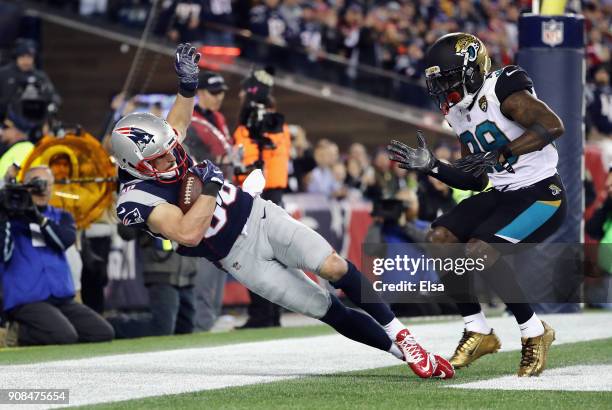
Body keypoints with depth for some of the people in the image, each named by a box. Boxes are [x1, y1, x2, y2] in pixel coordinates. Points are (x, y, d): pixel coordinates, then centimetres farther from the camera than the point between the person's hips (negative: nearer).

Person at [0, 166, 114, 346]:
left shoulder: (61, 216, 17)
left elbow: (67, 239, -7)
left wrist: (40, 219, -22)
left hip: (63, 299, 5)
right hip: (26, 300, -5)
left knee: (104, 334, -9)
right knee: (64, 337, -29)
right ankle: (20, 333, 0)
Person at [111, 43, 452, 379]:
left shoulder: (159, 147, -5)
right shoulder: (137, 200, -23)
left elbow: (178, 124, 20)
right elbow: (189, 234, -34)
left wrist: (187, 85, 5)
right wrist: (211, 185, -29)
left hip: (259, 215, 5)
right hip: (241, 256, -4)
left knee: (333, 267, -16)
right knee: (329, 311, -6)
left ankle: (398, 333, -4)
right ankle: (402, 351, 4)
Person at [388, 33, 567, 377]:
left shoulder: (501, 91, -16)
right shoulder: (461, 113, 11)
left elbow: (553, 126, -30)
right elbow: (476, 181, 16)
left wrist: (500, 154, -30)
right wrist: (431, 166, 4)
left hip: (542, 194, -9)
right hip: (503, 195, 9)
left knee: (479, 251, -25)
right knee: (439, 239, -4)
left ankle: (535, 334, -7)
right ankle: (479, 333, 5)